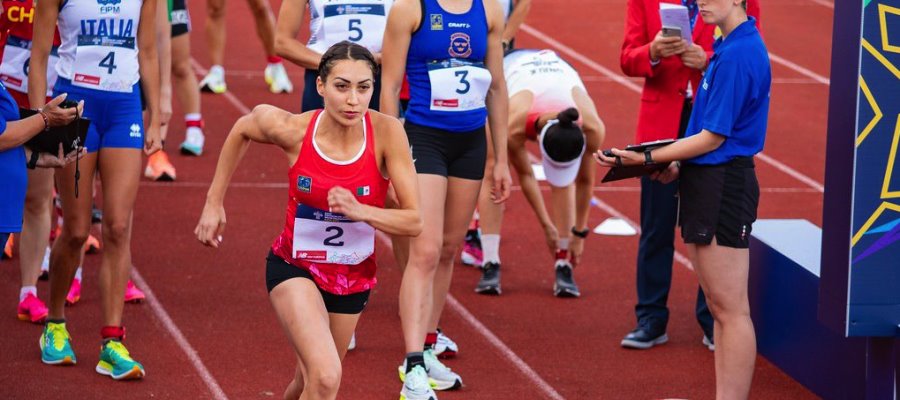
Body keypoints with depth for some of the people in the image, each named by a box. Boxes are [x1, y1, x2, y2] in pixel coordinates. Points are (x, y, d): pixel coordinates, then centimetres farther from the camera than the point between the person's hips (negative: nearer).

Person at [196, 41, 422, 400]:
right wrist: (214, 202, 5)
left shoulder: (386, 132, -21)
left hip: (354, 275, 2)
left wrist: (359, 210, -37)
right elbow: (242, 129, 3)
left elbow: (414, 222, -19)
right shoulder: (292, 130, -21)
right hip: (295, 267, -2)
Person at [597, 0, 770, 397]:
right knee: (720, 306, 13)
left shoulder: (738, 54, -19)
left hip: (723, 184, -11)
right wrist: (680, 165, 8)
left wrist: (647, 159, -15)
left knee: (730, 309, -5)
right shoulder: (728, 47, 13)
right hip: (705, 181, 11)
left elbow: (714, 137, -18)